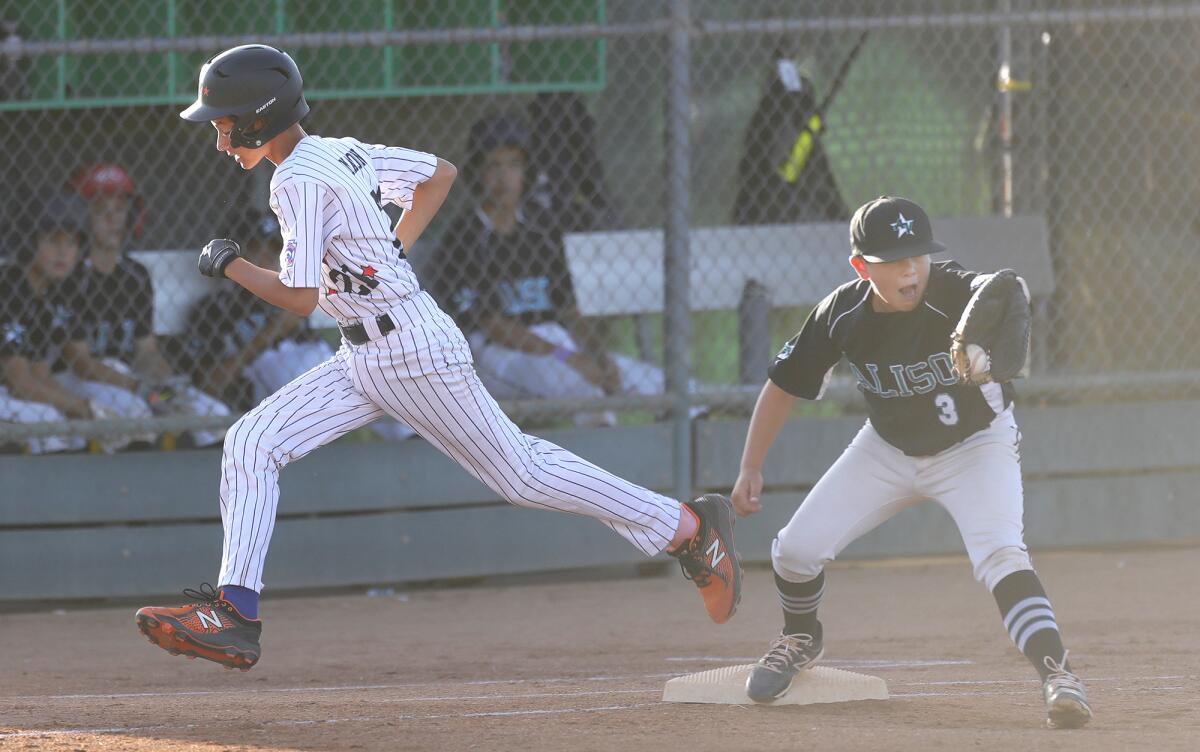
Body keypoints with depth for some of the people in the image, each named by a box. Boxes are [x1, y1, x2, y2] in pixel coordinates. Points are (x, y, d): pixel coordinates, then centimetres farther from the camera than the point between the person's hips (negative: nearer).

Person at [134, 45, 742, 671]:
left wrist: (230, 265, -8)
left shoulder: (299, 182, -20)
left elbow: (299, 297, -22)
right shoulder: (344, 153, 8)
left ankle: (686, 525, 14)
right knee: (251, 444, 0)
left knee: (519, 471, 2)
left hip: (413, 353, -10)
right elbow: (440, 173, 19)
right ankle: (234, 614, -7)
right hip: (364, 357, 10)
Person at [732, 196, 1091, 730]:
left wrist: (1002, 296, -80)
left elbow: (1002, 289, -55)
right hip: (889, 449, 4)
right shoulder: (842, 316, -19)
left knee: (1000, 554, -29)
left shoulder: (955, 293, -31)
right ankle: (801, 639, 32)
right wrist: (750, 468, -4)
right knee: (796, 550, 0)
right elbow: (785, 384, -5)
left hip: (975, 445, -4)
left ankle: (1055, 672, -31)